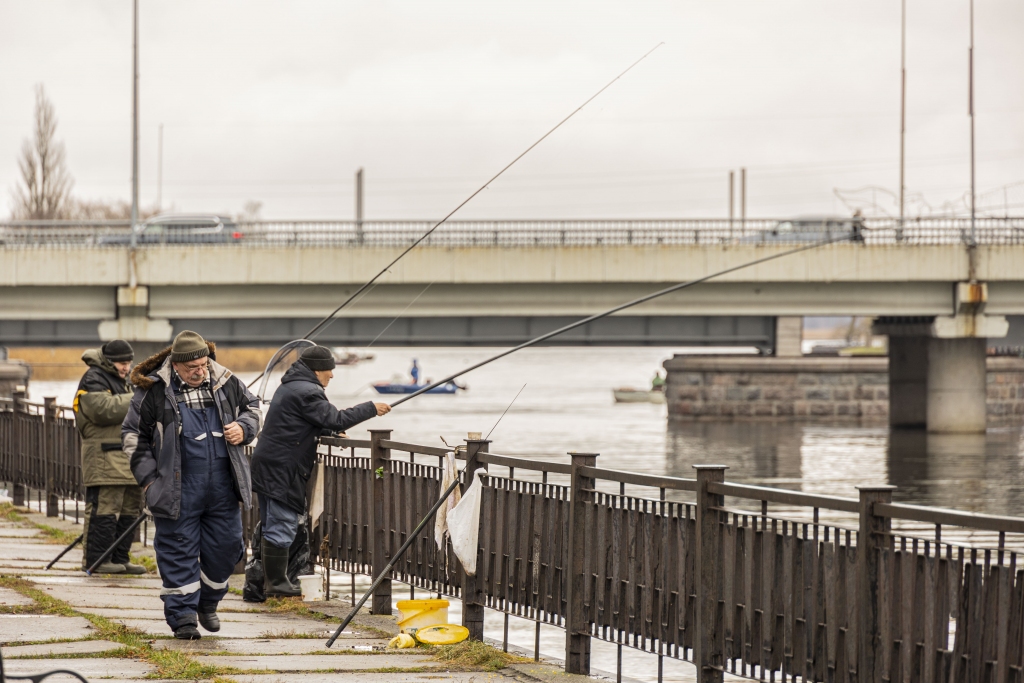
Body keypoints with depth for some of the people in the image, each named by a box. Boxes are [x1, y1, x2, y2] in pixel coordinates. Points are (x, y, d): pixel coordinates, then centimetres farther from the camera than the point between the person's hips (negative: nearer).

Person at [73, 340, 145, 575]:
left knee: (130, 509, 10)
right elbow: (104, 409, -22)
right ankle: (94, 559, -8)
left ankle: (120, 558, 16)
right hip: (104, 458, -10)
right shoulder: (93, 380, -7)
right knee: (104, 508, -11)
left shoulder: (123, 381, 24)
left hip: (129, 458, 10)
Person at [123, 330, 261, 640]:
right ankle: (182, 616, 5)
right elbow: (133, 434, 2)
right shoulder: (153, 390, -5)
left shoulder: (225, 383, 4)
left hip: (222, 487, 3)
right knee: (178, 549, -1)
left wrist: (243, 429, 0)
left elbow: (252, 406, 22)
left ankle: (207, 603, 29)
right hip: (178, 491, -3)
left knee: (225, 545, 7)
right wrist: (148, 477, -3)